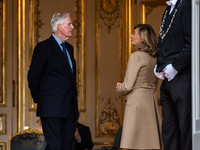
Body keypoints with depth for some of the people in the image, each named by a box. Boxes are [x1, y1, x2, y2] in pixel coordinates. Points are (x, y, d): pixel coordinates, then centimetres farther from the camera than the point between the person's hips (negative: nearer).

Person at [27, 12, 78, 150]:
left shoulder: (69, 48, 19)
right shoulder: (44, 47, -6)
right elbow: (33, 76, -5)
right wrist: (39, 99, 1)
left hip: (69, 109, 8)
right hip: (52, 108, -8)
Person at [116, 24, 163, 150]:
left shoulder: (136, 57, -11)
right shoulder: (154, 58, 13)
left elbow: (128, 86, -13)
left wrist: (120, 89, 10)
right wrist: (123, 88, 17)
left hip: (138, 102, -8)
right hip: (152, 101, 8)